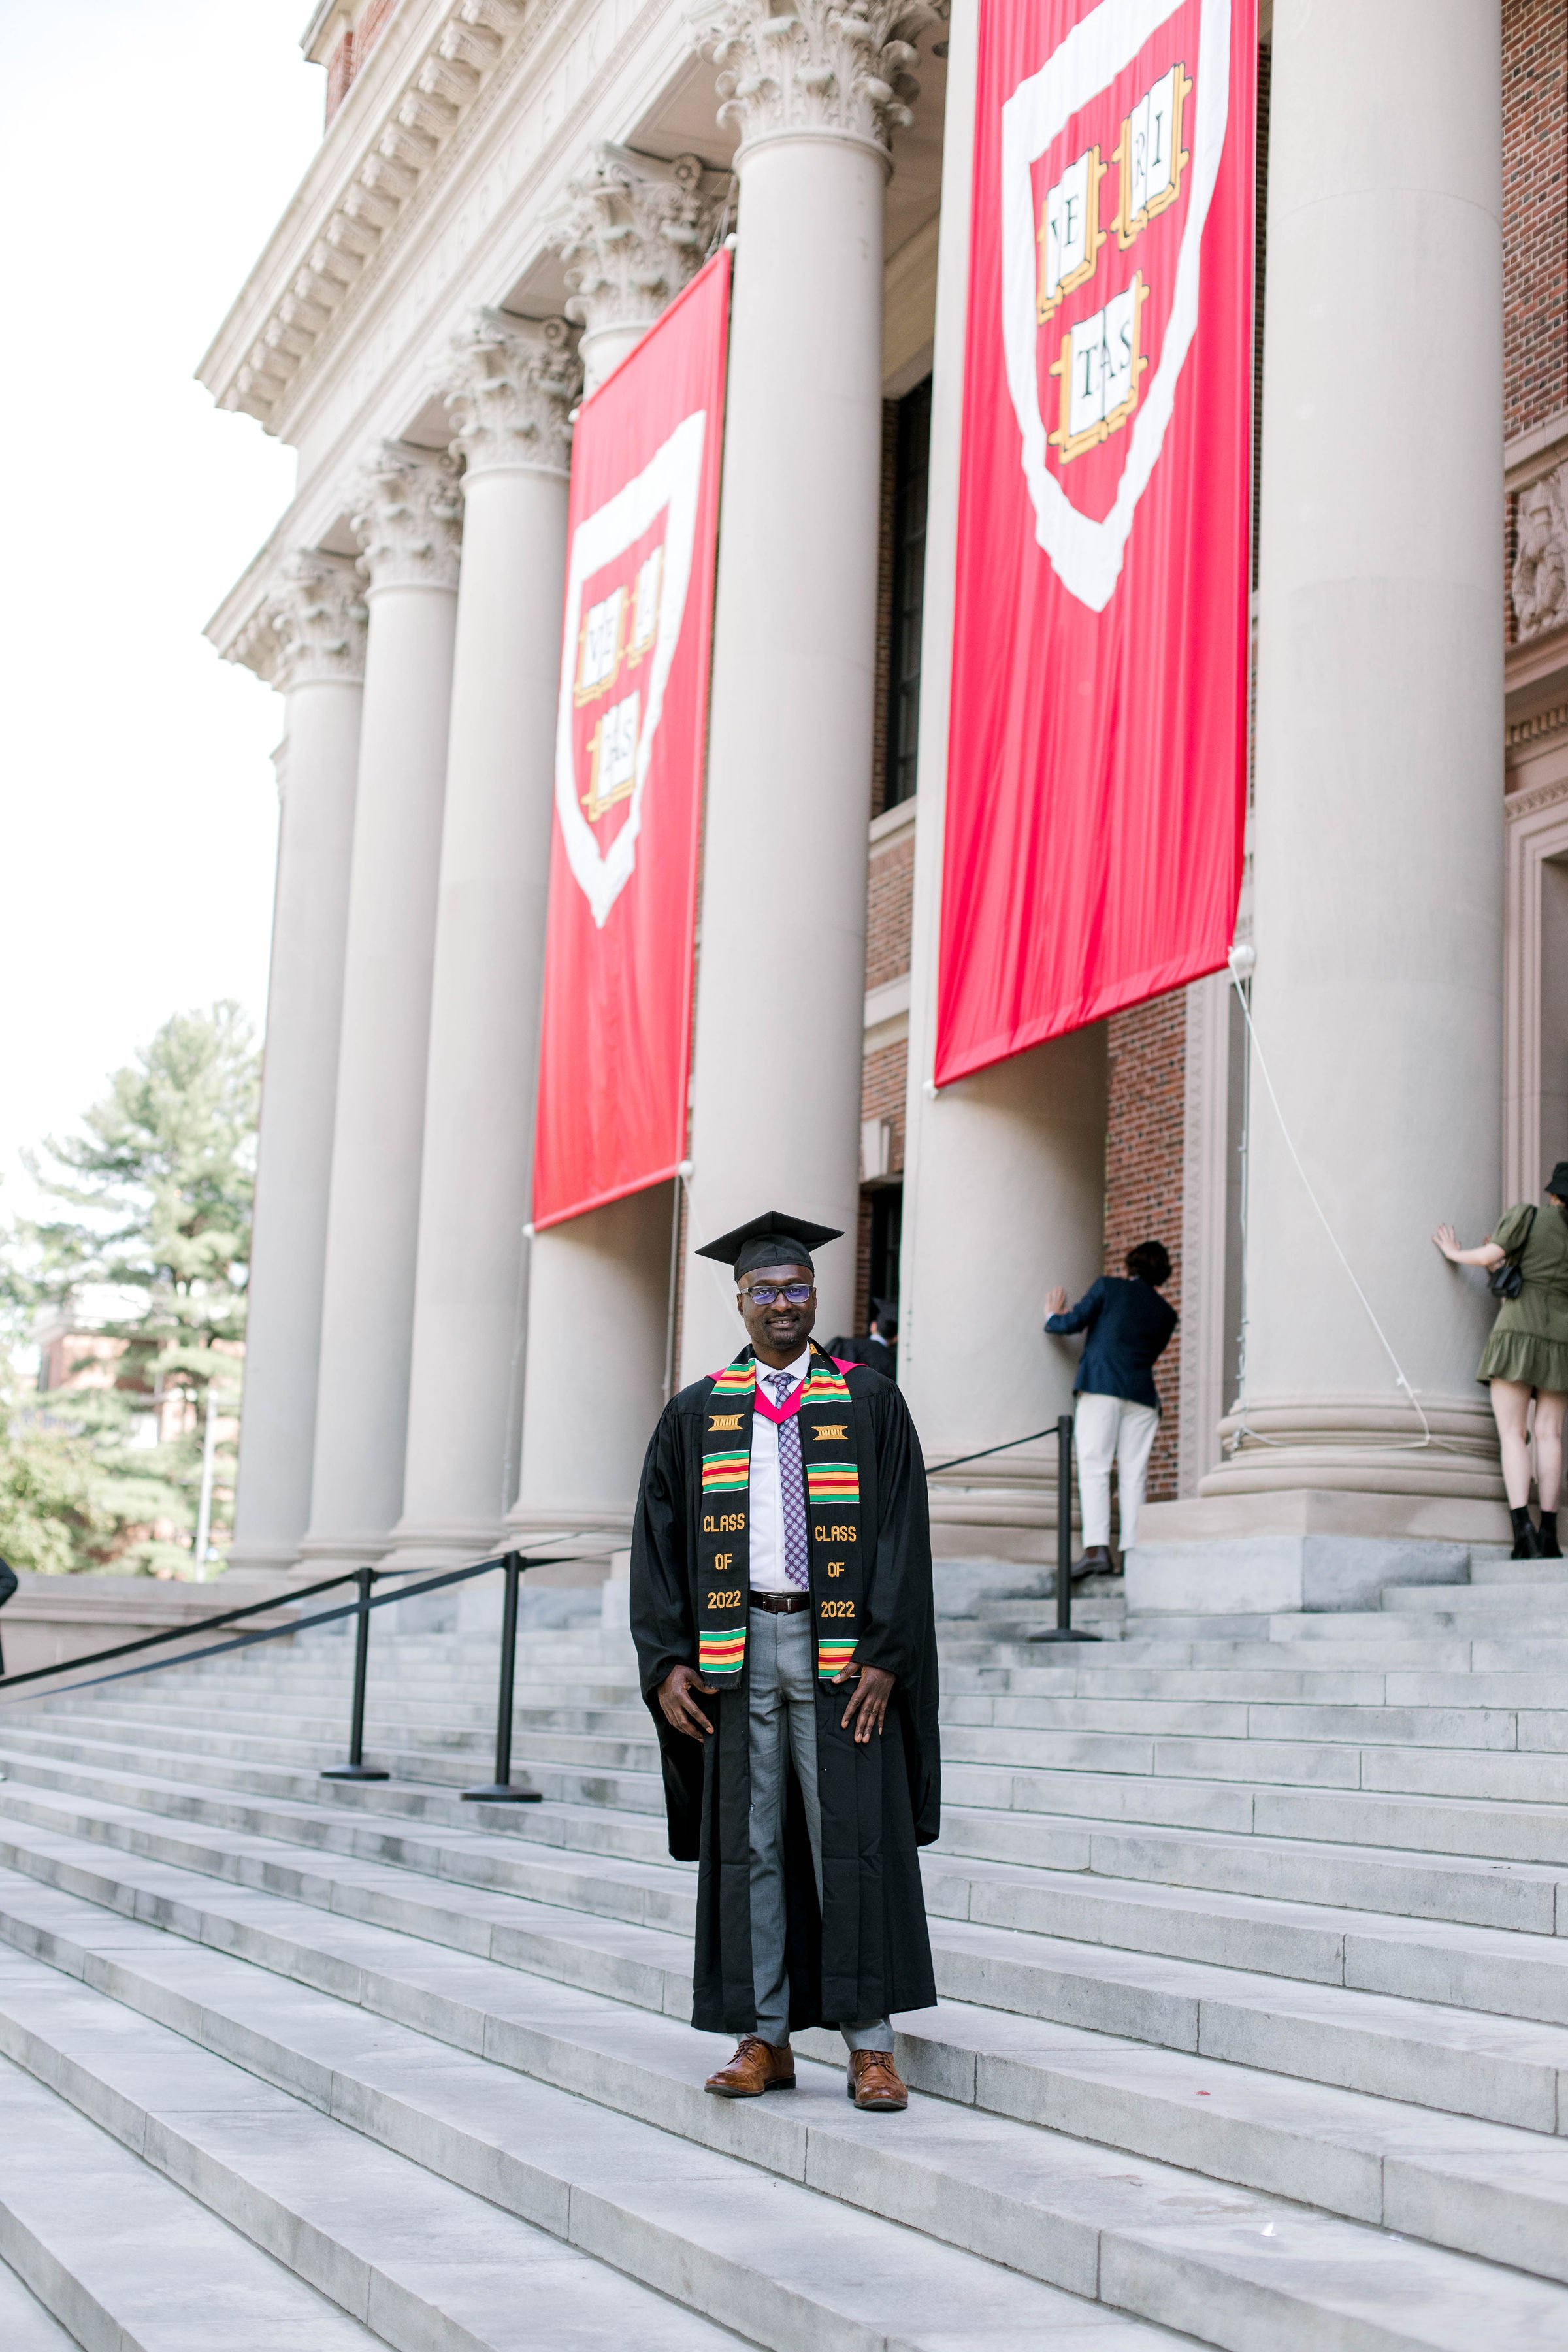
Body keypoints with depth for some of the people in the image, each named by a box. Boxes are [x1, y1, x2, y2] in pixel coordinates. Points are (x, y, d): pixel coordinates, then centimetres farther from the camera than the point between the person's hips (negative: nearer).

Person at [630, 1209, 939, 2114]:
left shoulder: (870, 1402, 5)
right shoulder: (698, 1414, 10)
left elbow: (903, 1535, 0)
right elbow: (659, 1540, 8)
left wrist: (884, 1656, -10)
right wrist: (666, 1660, -2)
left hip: (840, 1649, -2)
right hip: (735, 1648, 2)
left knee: (853, 1837, -2)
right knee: (748, 1844, 5)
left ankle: (870, 2041, 4)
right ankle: (765, 2039, 12)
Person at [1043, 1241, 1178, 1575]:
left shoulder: (1109, 1287, 7)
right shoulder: (1166, 1312, 17)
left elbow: (1074, 1322, 1)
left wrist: (1052, 1317, 23)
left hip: (1101, 1387, -3)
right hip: (1142, 1395, 3)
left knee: (1094, 1469, -9)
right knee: (1133, 1476, 3)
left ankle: (1096, 1548, -21)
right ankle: (1132, 1552, -5)